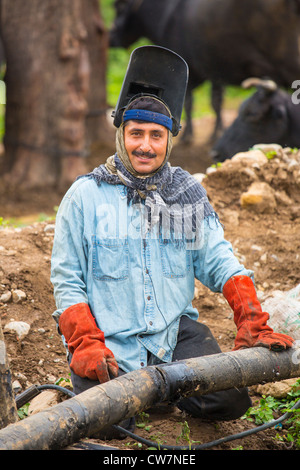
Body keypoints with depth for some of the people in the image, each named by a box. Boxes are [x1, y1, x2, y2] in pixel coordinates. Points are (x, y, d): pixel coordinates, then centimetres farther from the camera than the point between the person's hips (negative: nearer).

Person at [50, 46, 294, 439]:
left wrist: (252, 321, -13)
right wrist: (86, 344, -14)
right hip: (108, 338, -2)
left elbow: (217, 260, 3)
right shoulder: (85, 195, -1)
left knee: (229, 402, -16)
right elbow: (67, 279, 0)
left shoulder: (188, 193, 8)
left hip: (176, 331, 3)